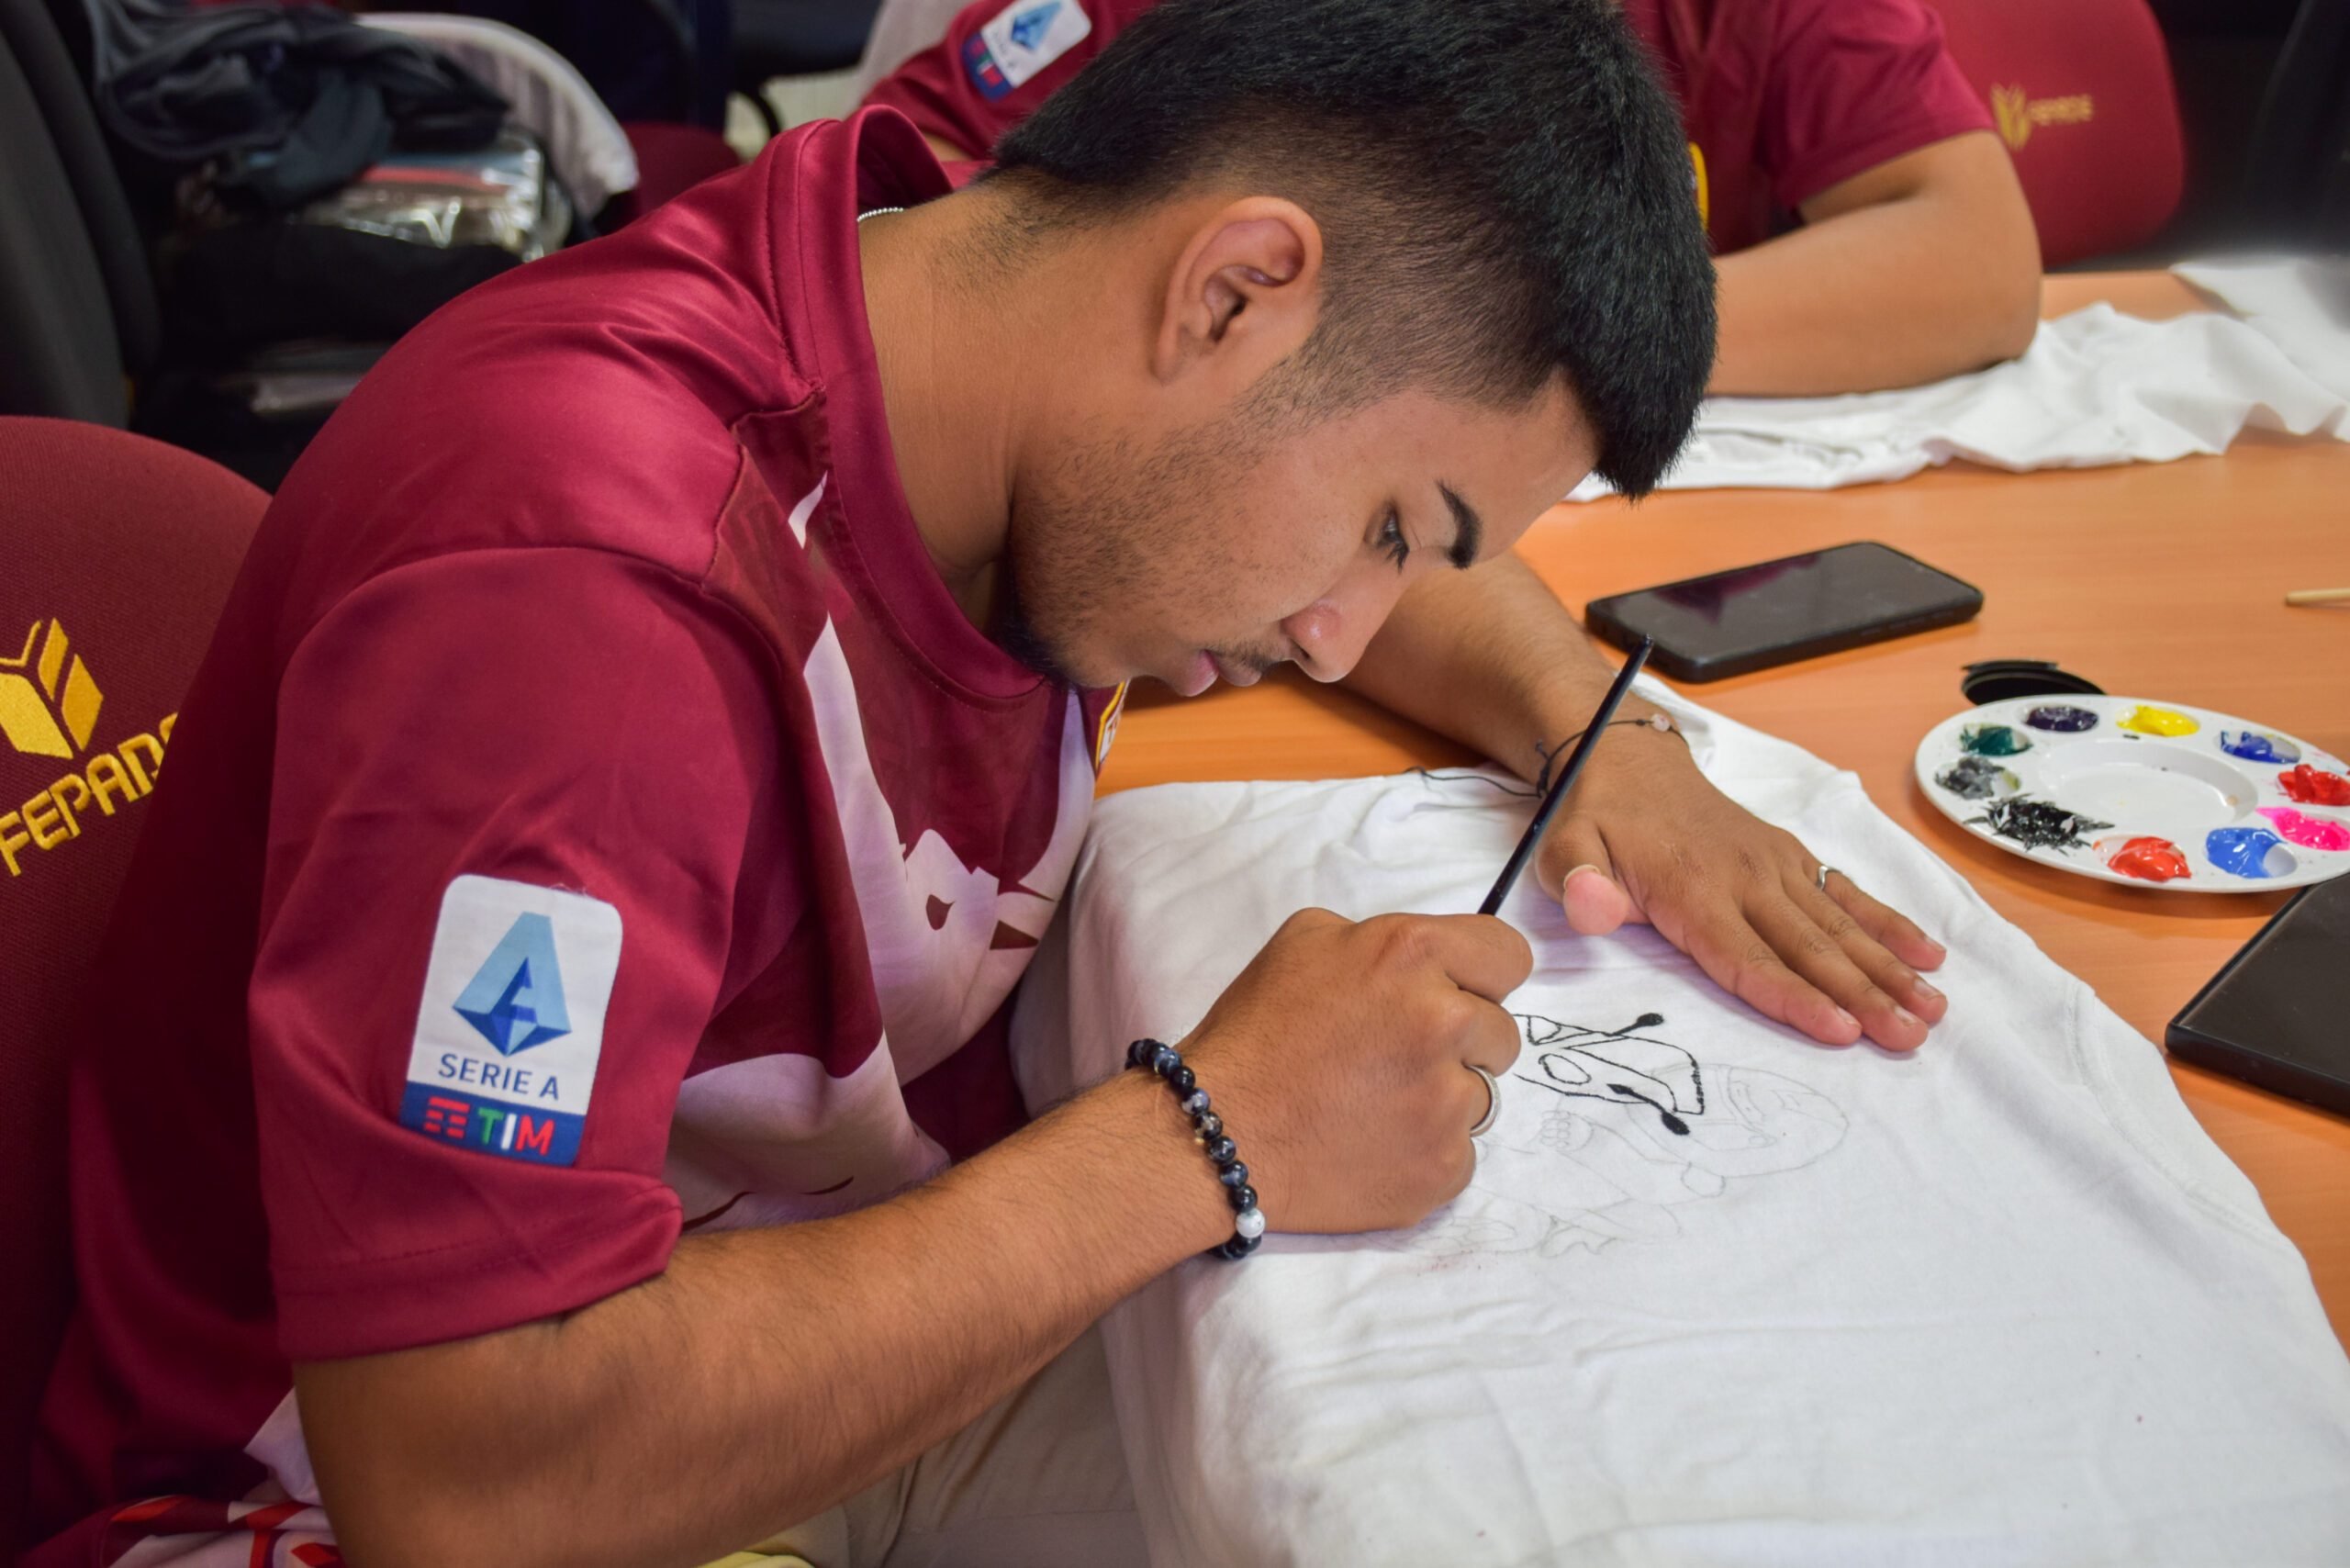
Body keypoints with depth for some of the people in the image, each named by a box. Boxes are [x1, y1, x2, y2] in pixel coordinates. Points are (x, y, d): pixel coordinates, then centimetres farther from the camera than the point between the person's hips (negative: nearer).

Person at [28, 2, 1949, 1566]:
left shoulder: (1008, 363, -7)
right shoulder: (580, 587, -32)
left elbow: (1413, 551, 13)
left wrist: (1593, 724, -7)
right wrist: (1207, 1146, -31)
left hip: (907, 1343, 7)